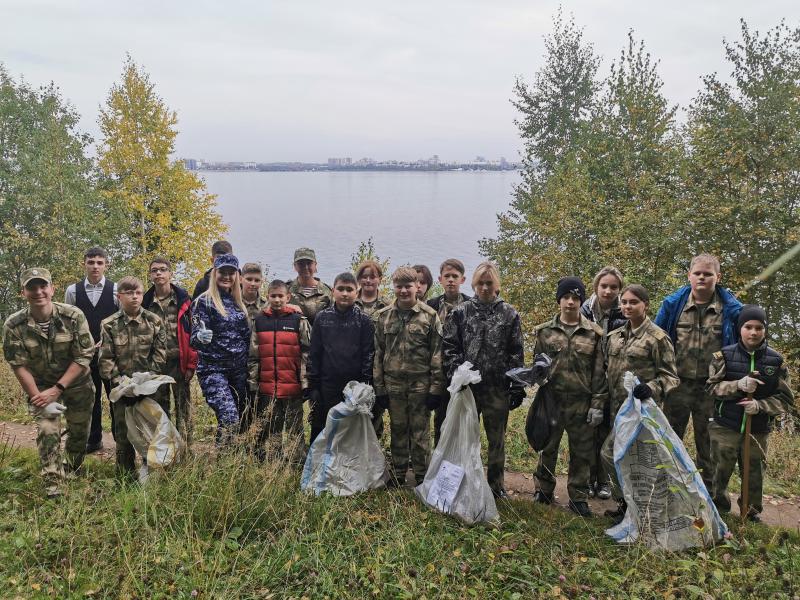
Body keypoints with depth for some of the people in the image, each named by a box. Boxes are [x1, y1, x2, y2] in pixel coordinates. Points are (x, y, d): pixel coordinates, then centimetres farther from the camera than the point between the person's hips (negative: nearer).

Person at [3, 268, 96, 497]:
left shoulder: (73, 316, -20)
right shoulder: (14, 325, -18)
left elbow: (83, 357, -18)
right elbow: (19, 366, -12)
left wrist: (56, 390, -21)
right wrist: (38, 398, -17)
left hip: (77, 383, 1)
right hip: (40, 386, 0)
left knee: (79, 431, 12)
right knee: (47, 431, -14)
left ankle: (72, 470, 41)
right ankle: (54, 489, -6)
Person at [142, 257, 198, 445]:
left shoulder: (183, 299, -1)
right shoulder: (146, 302, 6)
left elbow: (192, 332, -3)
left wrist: (191, 363, -8)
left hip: (179, 361, -2)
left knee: (183, 408, 1)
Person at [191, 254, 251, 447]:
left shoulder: (238, 302, 13)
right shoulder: (204, 302, -4)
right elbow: (195, 339, -10)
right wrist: (201, 337, -33)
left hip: (239, 369, 6)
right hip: (213, 369, -6)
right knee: (229, 418, -20)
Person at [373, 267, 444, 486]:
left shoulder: (430, 316, -3)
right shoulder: (383, 316, 4)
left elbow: (437, 354, -3)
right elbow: (377, 353, 5)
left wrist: (436, 387, -7)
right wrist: (379, 387, 2)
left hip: (420, 382, -2)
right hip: (393, 382, 2)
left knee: (420, 431, 5)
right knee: (397, 429, 12)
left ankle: (422, 476, 17)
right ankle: (398, 473, 24)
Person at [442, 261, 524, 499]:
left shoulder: (509, 314, 2)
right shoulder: (461, 312, 2)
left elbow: (516, 353, 2)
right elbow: (449, 346, 1)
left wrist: (518, 387, -2)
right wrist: (456, 377, -9)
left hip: (498, 388, 0)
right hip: (468, 386, 0)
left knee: (497, 439, 11)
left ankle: (496, 484, 25)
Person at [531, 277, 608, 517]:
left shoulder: (594, 333, 1)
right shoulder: (545, 331, 4)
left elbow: (599, 371, 0)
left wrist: (597, 404, -4)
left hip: (582, 404, 0)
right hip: (551, 400, 1)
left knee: (582, 452, 8)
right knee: (547, 448, 11)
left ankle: (578, 497, 21)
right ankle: (544, 490, 28)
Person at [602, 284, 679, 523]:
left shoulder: (657, 337, -8)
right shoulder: (615, 336, 12)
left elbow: (670, 376, -8)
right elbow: (609, 369, 21)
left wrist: (651, 388, -25)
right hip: (619, 407, 7)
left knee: (610, 453, -11)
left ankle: (627, 503, 4)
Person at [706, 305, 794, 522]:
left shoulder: (776, 361, -1)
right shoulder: (724, 355, -4)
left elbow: (785, 398, 0)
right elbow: (712, 386, -5)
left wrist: (760, 406, -17)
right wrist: (738, 385, -22)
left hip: (758, 431, 1)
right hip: (725, 427, -1)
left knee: (754, 474, 11)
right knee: (720, 471, 8)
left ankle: (751, 511, 31)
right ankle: (717, 504, 29)